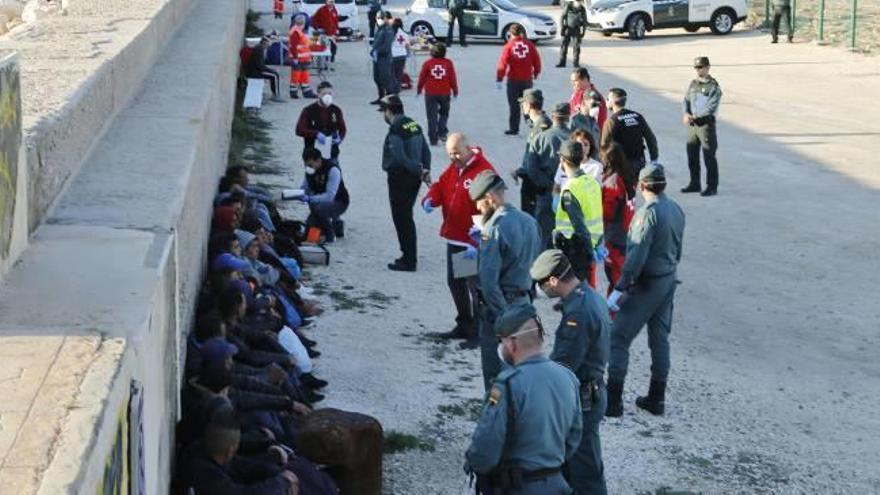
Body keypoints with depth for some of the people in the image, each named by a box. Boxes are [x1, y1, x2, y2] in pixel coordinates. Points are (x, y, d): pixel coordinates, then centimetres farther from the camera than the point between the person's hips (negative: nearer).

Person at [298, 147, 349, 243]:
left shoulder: (332, 169, -27)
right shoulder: (309, 170, -6)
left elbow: (329, 196, -34)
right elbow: (304, 188, 2)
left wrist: (309, 199, -42)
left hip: (339, 202, -7)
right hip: (320, 202, 7)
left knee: (318, 208, -36)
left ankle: (330, 235, -13)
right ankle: (336, 225, 19)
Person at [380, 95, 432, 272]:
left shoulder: (395, 130, -17)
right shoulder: (414, 125, 10)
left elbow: (400, 157, -24)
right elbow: (426, 150, 9)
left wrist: (420, 171, -15)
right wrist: (425, 170, 2)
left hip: (400, 178, -8)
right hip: (413, 178, 8)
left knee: (402, 219, -1)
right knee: (406, 217, 19)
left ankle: (408, 261, 2)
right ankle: (408, 256, 27)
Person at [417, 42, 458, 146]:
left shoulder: (427, 63, -7)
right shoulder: (448, 63, -6)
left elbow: (422, 77, -1)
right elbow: (453, 78, -2)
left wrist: (419, 89, 15)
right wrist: (455, 90, 13)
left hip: (430, 94, -1)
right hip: (445, 93, 1)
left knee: (432, 116, 5)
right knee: (444, 113, 21)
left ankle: (433, 139, 2)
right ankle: (442, 133, 4)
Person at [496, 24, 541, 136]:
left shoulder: (509, 46, -9)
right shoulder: (529, 44, -1)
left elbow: (502, 63, -13)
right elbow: (536, 60, 5)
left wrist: (499, 79, -8)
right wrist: (536, 72, 23)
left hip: (513, 80, -3)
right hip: (527, 79, 3)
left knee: (514, 105, 4)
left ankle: (514, 128, 5)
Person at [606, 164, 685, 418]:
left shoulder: (648, 213, -21)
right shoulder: (676, 210, 5)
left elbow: (636, 257, -25)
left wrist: (619, 289, -22)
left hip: (645, 284, -8)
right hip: (668, 281, 8)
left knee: (618, 338, -1)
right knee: (660, 338, 14)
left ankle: (613, 400, -2)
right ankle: (656, 398, 21)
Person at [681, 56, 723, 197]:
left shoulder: (713, 86, -9)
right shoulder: (693, 83, 13)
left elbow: (712, 107, -16)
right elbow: (687, 100, 12)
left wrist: (694, 116, -20)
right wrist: (686, 114, -8)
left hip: (706, 123, -7)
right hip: (692, 124, 7)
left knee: (709, 156, -4)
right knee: (692, 155, 12)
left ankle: (712, 187, 2)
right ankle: (694, 184, 24)